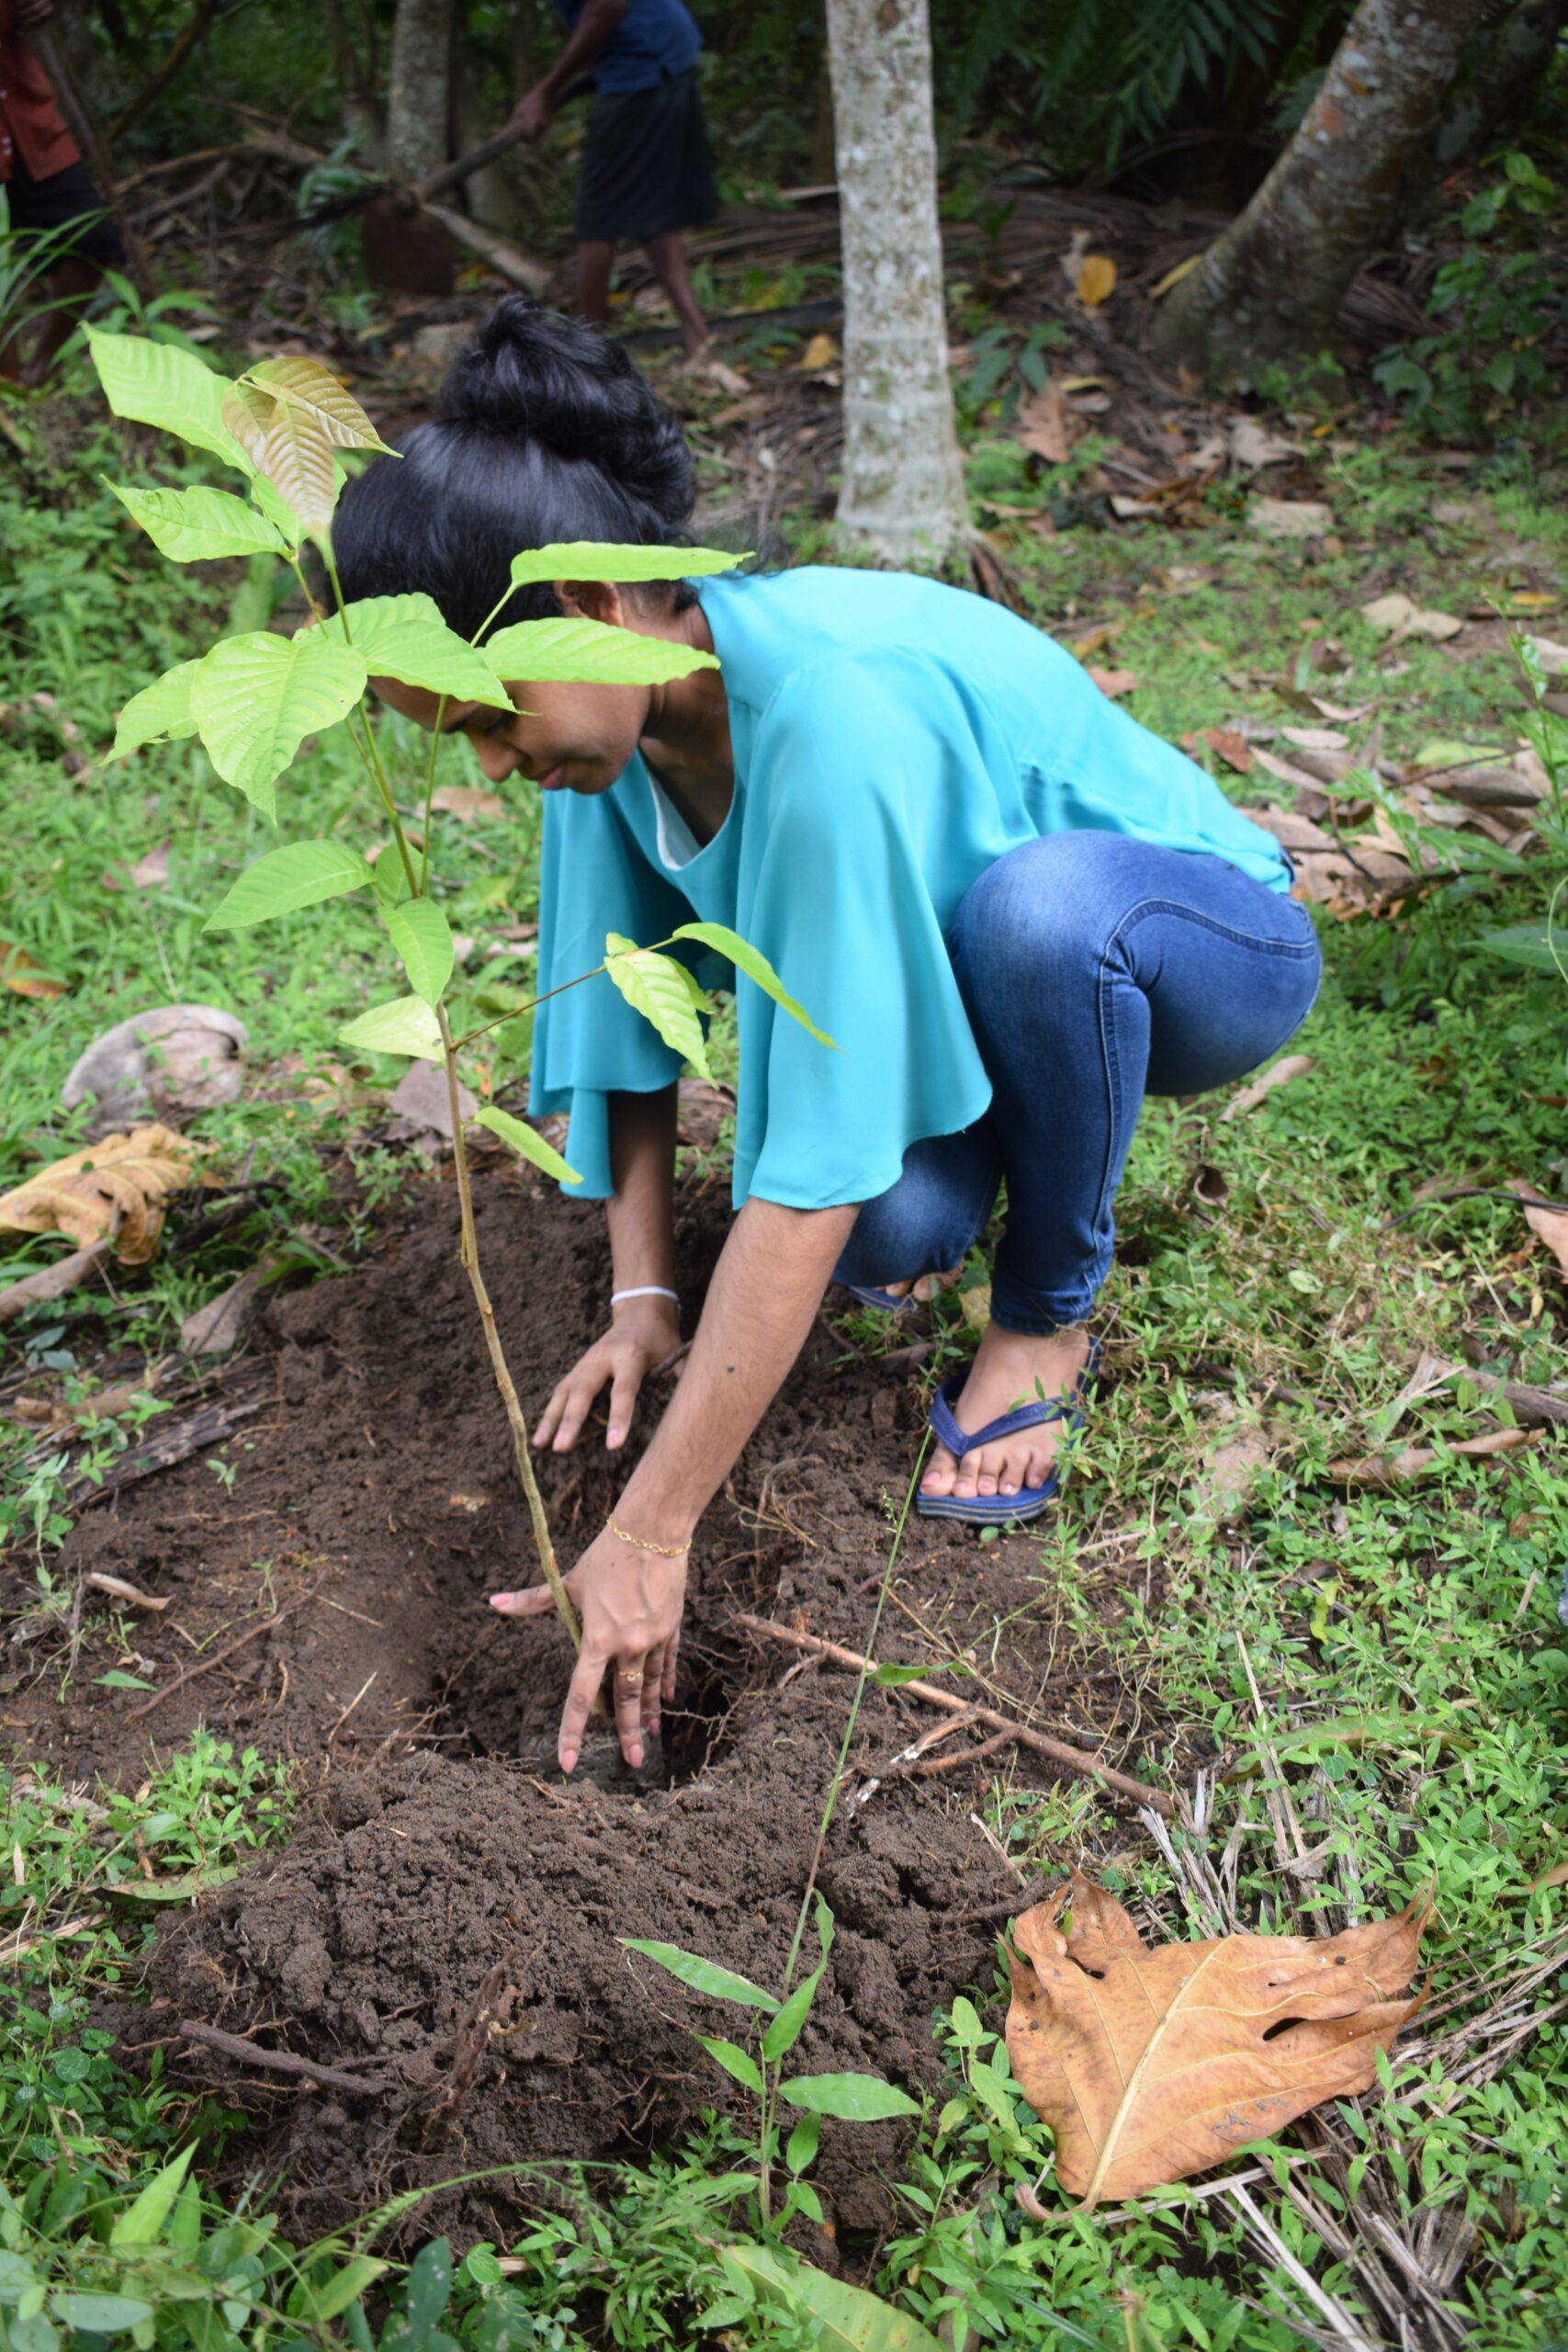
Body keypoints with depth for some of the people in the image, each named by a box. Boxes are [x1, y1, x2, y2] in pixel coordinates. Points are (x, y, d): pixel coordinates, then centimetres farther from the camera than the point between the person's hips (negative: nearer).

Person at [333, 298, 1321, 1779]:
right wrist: (643, 1296, -10)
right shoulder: (612, 709, -14)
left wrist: (650, 1536, -35)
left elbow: (812, 1168, -39)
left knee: (1035, 902, -40)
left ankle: (1048, 1314, -12)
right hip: (940, 994, 5)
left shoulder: (830, 710, -37)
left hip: (1200, 947, -4)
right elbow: (621, 1008, -3)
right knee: (886, 1229, -28)